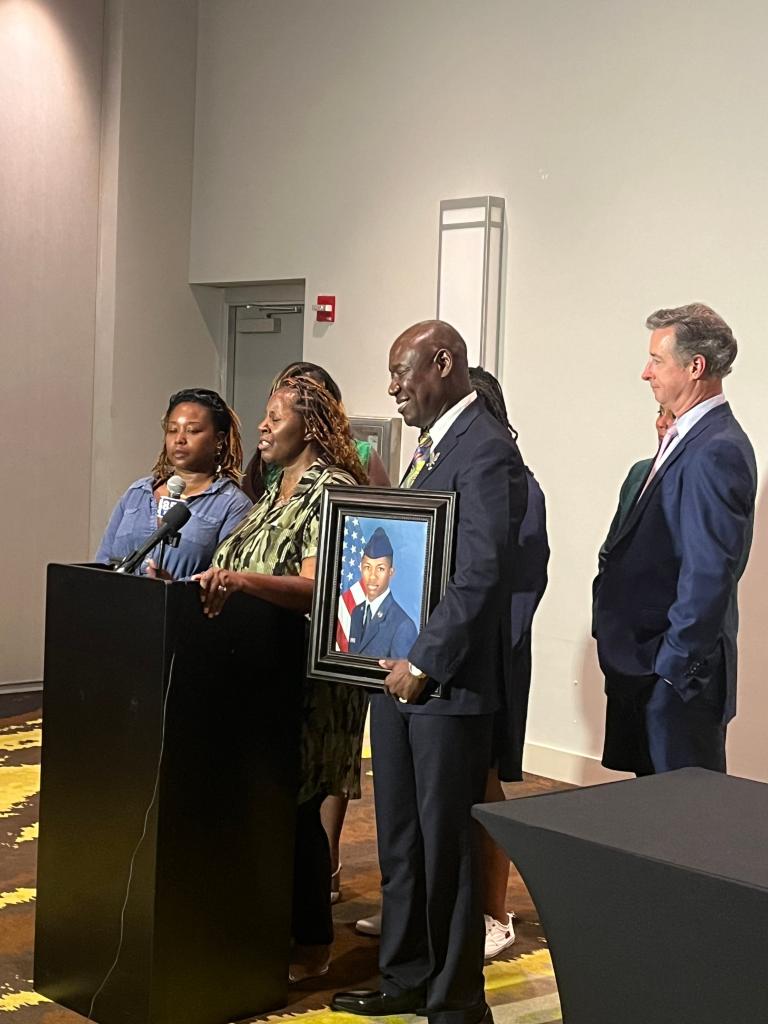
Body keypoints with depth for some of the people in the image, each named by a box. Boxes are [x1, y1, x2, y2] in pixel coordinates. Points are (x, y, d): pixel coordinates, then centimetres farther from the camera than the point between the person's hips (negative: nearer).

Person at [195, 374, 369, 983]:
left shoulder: (332, 489, -12)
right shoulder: (278, 492, 17)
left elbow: (317, 588, -24)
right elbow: (238, 575, 21)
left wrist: (244, 579, -37)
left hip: (306, 676, -8)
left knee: (295, 804, -2)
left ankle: (313, 943, 12)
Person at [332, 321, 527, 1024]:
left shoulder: (486, 451, -15)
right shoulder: (433, 445, 16)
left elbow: (481, 574, -22)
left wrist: (424, 664, -19)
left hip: (448, 679, -9)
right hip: (399, 669, 9)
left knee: (447, 842, 2)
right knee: (400, 839, 16)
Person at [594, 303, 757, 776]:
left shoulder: (716, 452, -19)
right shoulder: (688, 437, 12)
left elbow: (710, 573, -23)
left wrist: (675, 663, -17)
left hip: (679, 671, -10)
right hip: (649, 661, 10)